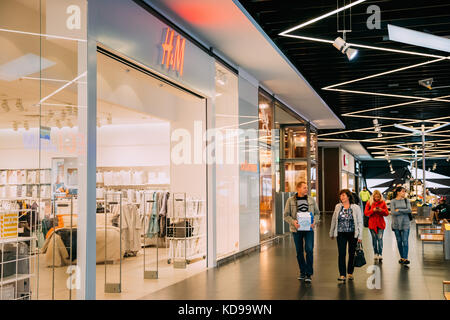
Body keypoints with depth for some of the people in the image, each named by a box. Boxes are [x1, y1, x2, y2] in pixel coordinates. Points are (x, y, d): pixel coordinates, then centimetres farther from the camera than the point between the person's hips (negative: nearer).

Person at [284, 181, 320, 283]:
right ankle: (302, 272, 23)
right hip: (296, 229, 0)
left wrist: (314, 221, -8)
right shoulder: (290, 200, 0)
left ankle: (309, 274, -2)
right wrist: (293, 221, -18)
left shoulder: (311, 199, 6)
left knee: (309, 250, -11)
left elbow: (317, 213, 11)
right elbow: (286, 215, 1)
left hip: (309, 229, 0)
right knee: (299, 252, 8)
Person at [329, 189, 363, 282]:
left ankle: (350, 273, 24)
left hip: (353, 234, -1)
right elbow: (333, 220, 12)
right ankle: (342, 275, -3)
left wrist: (360, 236, -7)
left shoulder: (356, 208, -3)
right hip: (341, 234, 1)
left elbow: (360, 222, -2)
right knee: (341, 254, -6)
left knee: (351, 254, 9)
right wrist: (332, 233, 15)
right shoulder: (338, 207, 4)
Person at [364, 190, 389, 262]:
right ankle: (375, 253, 18)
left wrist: (381, 210, -17)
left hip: (380, 223, -1)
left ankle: (380, 254, -10)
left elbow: (387, 213, 3)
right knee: (374, 239, 7)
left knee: (380, 238, -9)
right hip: (372, 223, 1)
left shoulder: (382, 202, 2)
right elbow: (366, 213, -2)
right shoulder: (369, 203, 1)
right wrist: (373, 210, -18)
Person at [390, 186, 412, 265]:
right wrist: (404, 211, -8)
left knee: (405, 241, -8)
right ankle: (402, 257, 19)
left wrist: (399, 210, -11)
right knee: (399, 241, 8)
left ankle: (405, 258, -7)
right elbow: (393, 212, -10)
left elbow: (409, 210, -8)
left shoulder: (406, 200, 5)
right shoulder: (393, 201, 0)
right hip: (396, 224, 0)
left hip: (405, 224, 0)